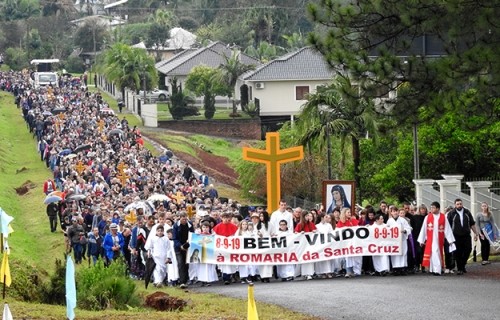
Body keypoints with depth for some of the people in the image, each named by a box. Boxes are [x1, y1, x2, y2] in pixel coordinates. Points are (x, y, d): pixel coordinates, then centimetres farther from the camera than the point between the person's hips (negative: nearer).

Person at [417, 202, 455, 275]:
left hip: (439, 240, 0)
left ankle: (437, 270, 4)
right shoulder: (427, 217, 2)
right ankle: (432, 269, -1)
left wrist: (450, 240, -2)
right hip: (430, 240, 0)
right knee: (432, 254, -5)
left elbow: (447, 229, 1)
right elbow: (423, 229, 6)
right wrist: (421, 240, 7)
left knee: (438, 253, 1)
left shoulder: (443, 217, 1)